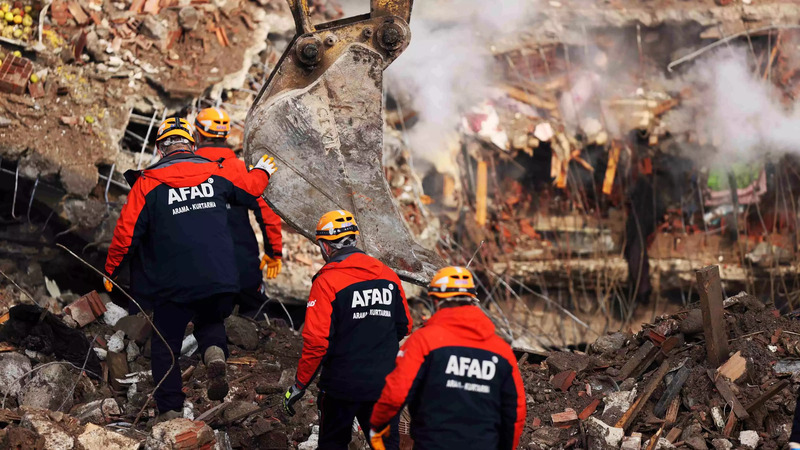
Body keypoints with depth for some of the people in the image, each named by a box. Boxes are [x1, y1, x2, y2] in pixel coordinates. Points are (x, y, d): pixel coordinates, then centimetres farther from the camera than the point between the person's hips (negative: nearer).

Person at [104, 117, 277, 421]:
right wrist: (262, 172, 48)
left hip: (173, 282, -2)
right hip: (220, 279, 2)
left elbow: (126, 233, -4)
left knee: (166, 344, 13)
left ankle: (170, 412, 12)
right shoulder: (217, 173, 5)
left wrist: (111, 272, 11)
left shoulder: (147, 183, -4)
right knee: (211, 321, 28)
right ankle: (215, 353, -5)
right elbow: (250, 187, 25)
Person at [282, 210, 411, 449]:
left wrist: (299, 385, -8)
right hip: (385, 382, 4)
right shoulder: (388, 275, 2)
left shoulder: (327, 282, -14)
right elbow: (404, 327, 10)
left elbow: (316, 341, -18)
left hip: (343, 383, -4)